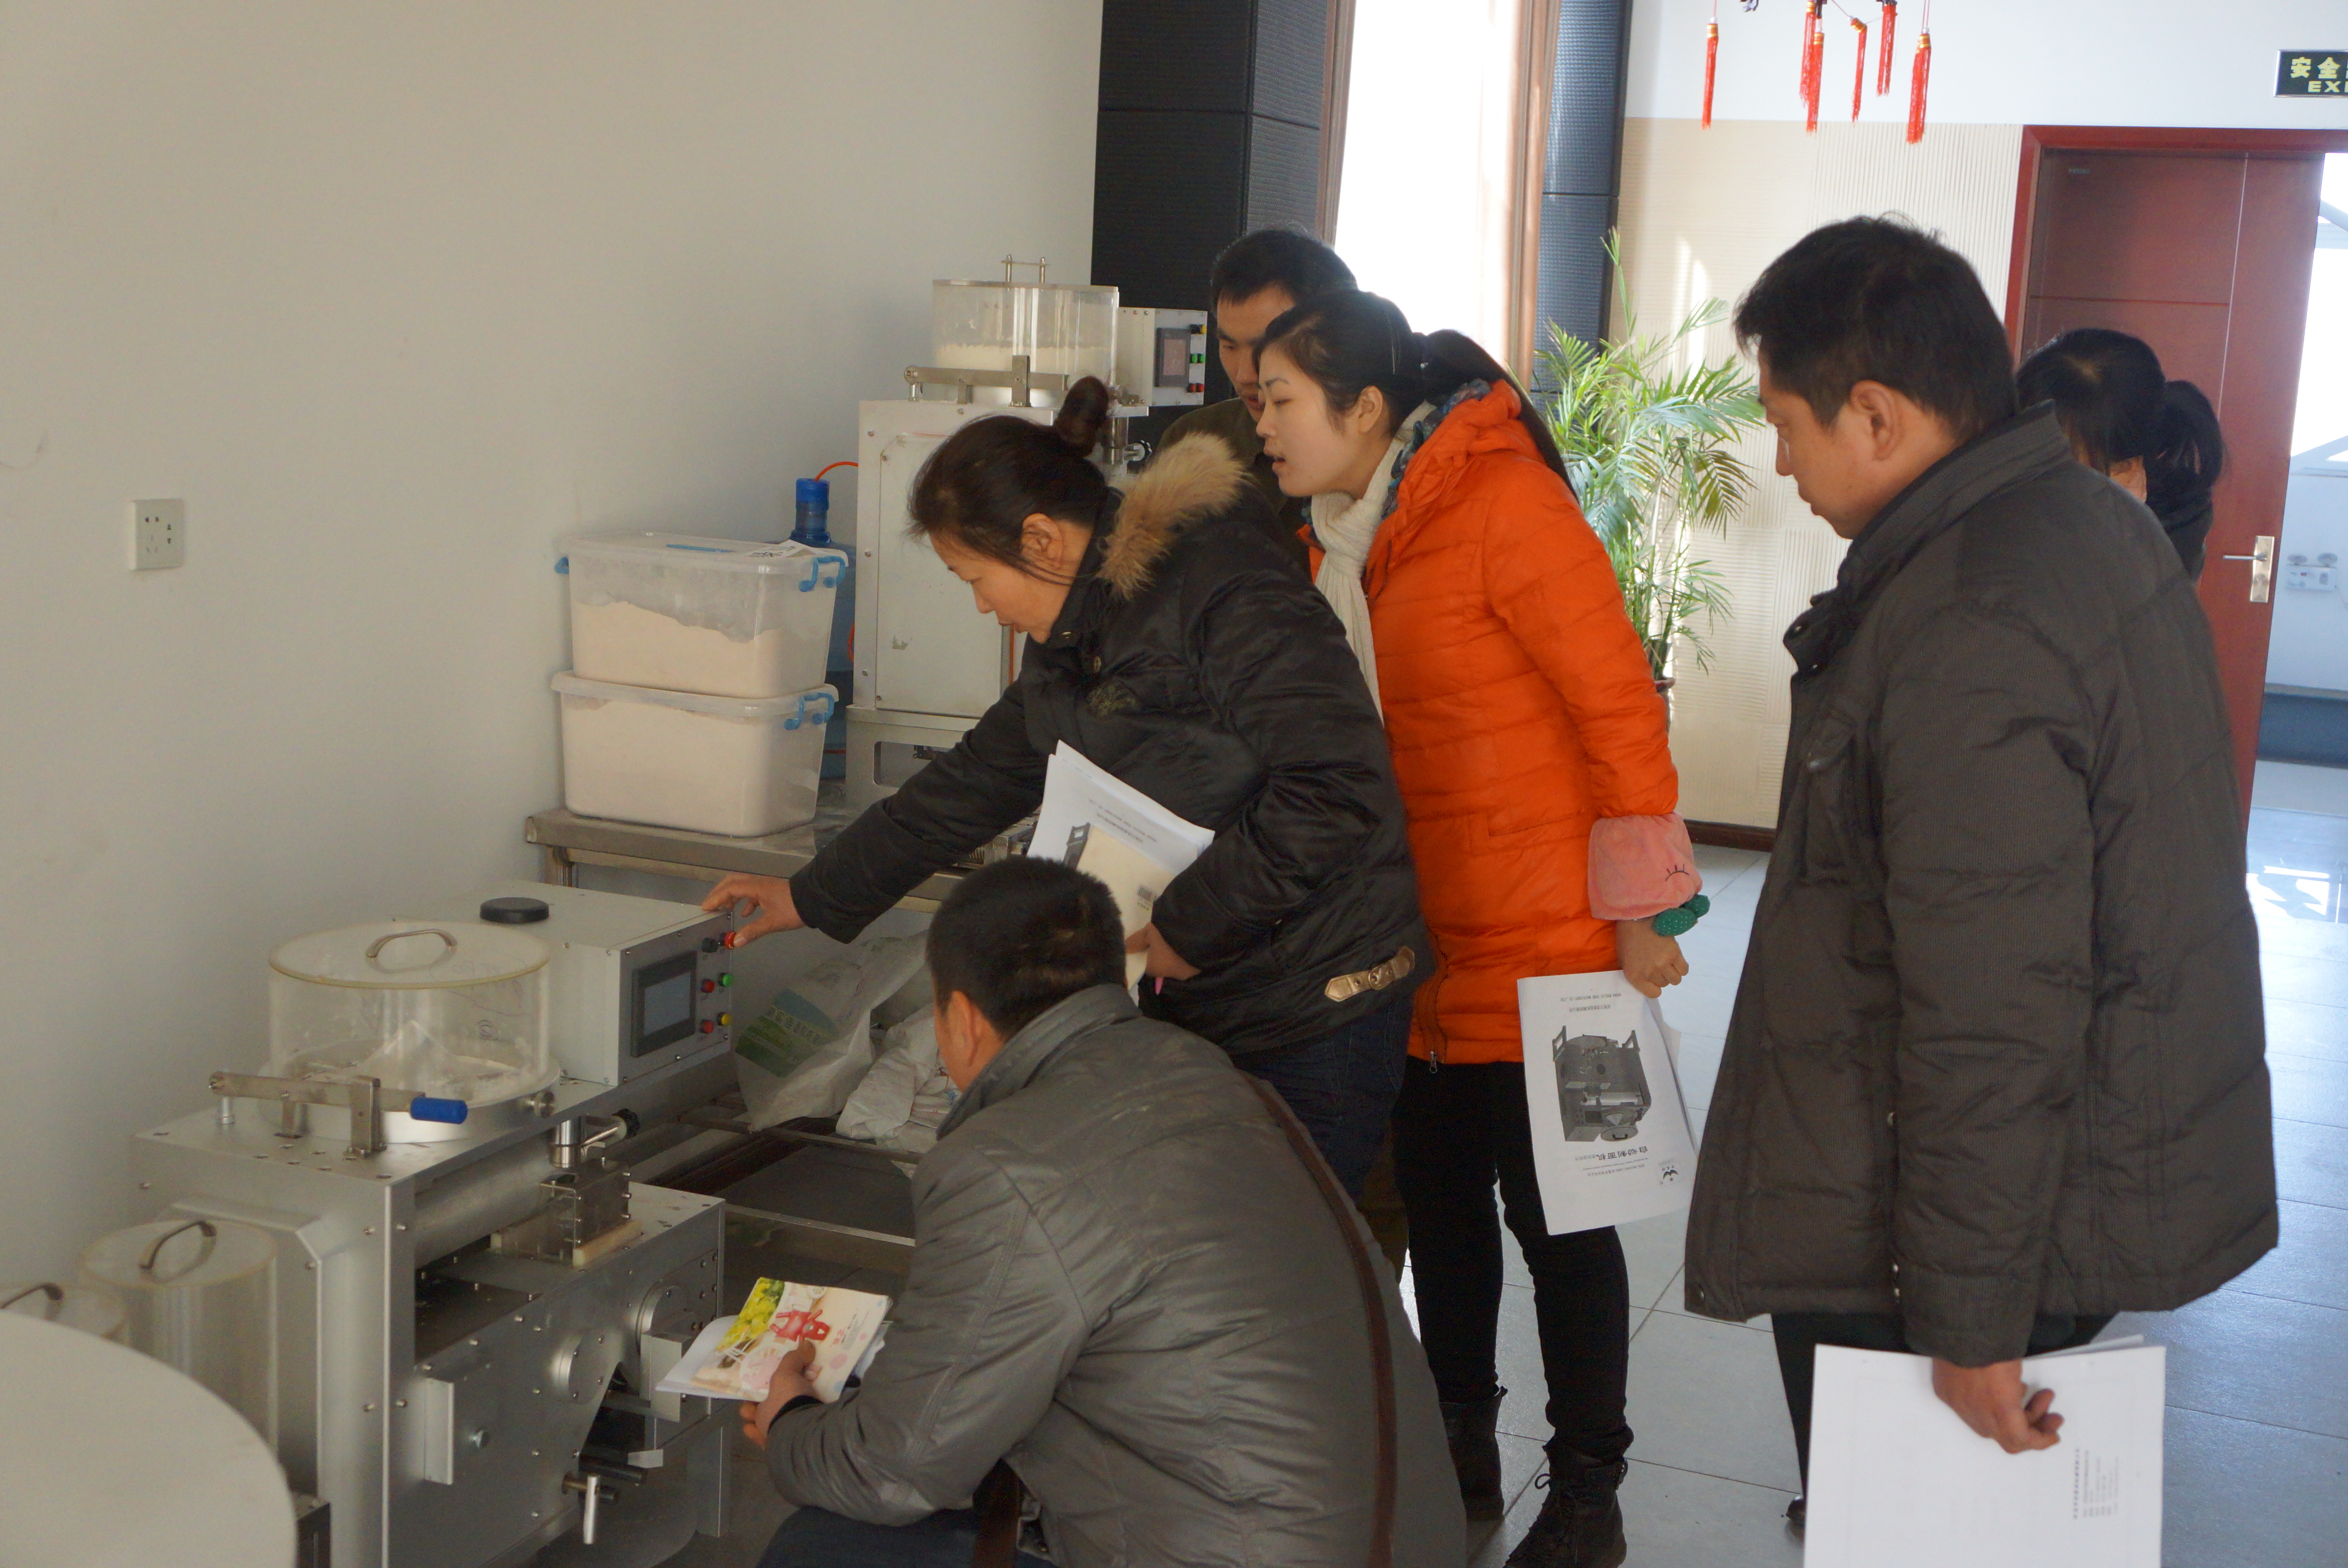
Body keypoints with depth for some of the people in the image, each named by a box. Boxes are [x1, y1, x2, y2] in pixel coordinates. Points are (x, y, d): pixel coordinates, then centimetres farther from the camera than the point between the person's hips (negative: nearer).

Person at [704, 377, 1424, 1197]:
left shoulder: (1227, 600, -18)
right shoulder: (1076, 643, 12)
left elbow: (1338, 790, -26)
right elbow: (973, 783, 24)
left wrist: (1188, 927, -19)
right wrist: (813, 897, 29)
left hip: (1314, 1013, -8)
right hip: (1191, 1005, 8)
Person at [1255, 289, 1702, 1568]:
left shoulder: (1506, 507, -17)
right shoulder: (1342, 537, 8)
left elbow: (1622, 704, -17)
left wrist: (1638, 911, -15)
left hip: (1543, 937, -8)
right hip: (1424, 937, 8)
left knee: (1554, 1213, 3)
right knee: (1437, 1198, 16)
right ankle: (1461, 1457, 32)